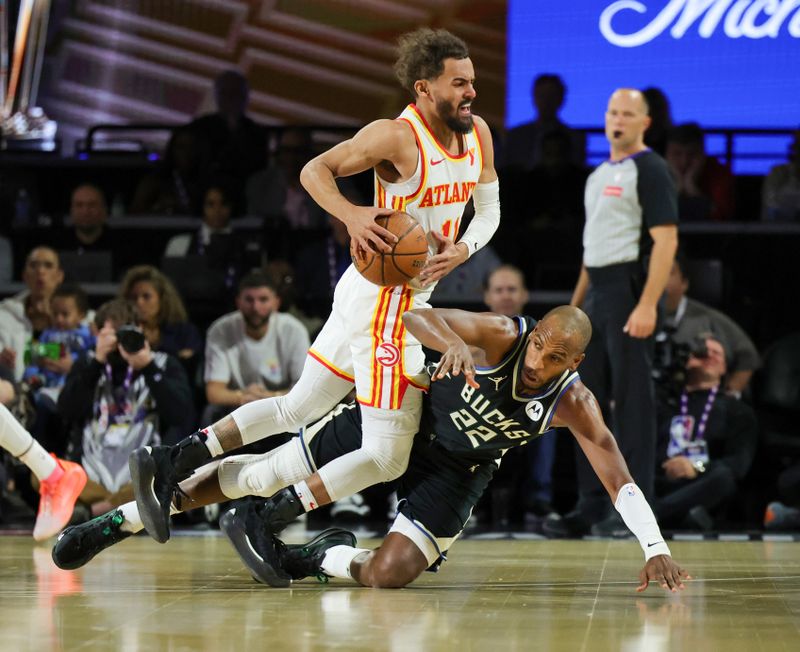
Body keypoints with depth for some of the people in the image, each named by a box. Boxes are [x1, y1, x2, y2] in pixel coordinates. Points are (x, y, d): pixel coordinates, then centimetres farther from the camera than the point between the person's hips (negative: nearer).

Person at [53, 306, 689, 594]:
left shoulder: (574, 404, -20)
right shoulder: (502, 335, -27)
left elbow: (621, 479, -17)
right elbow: (410, 312, -34)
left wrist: (656, 549, -27)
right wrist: (450, 340, -54)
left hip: (456, 470, 2)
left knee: (389, 572, -22)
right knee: (264, 472, -3)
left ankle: (322, 557, 11)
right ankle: (121, 520, 7)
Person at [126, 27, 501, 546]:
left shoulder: (477, 134, 7)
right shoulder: (397, 137, -17)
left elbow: (489, 209, 15)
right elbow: (315, 171, -17)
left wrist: (463, 249, -6)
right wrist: (352, 215, -35)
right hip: (387, 303, -9)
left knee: (296, 409, 18)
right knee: (389, 458, -7)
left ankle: (170, 464, 17)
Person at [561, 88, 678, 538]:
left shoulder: (650, 170, -8)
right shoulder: (600, 174, 18)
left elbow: (666, 240, -16)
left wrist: (647, 305, -24)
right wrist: (575, 303, 19)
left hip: (630, 291, -9)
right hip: (597, 294, 9)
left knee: (633, 400, -6)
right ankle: (591, 508, 15)